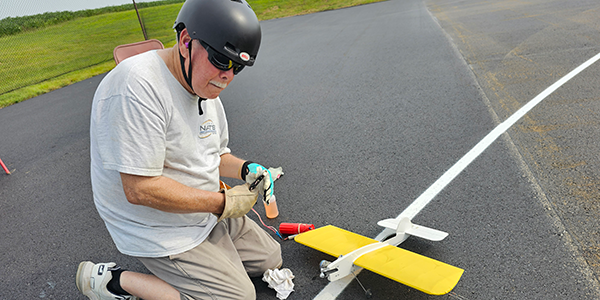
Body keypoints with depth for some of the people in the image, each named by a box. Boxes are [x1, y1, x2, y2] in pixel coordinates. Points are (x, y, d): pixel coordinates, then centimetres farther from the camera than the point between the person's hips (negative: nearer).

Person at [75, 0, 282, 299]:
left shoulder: (206, 87, 2)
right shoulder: (139, 86, -28)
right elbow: (140, 189, -30)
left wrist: (246, 169, -7)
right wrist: (223, 203, -22)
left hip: (206, 214, 9)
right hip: (159, 230, -9)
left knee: (270, 260, 15)